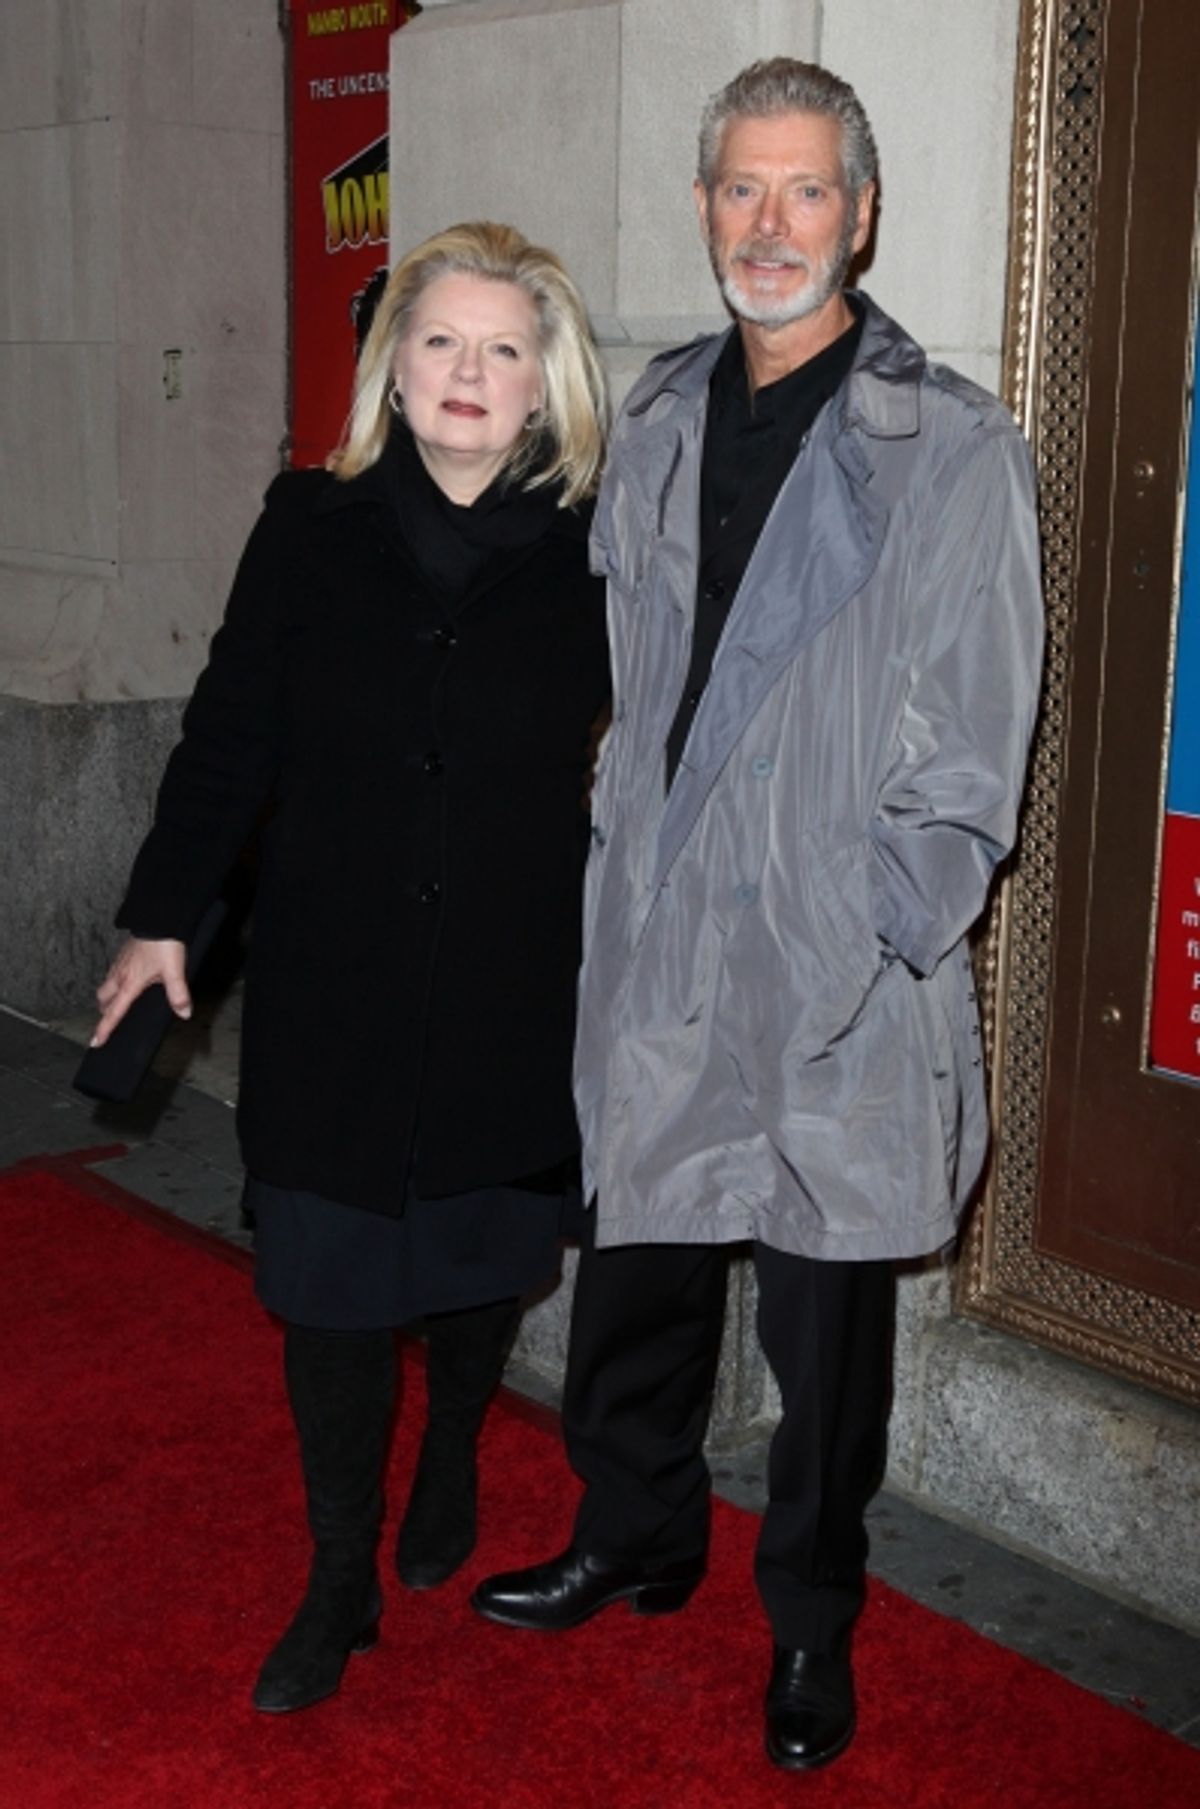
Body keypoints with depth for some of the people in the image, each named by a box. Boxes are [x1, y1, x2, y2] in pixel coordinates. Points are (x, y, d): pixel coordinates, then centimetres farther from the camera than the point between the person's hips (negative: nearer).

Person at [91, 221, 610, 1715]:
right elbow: (230, 736, 2)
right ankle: (340, 1581, 22)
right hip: (331, 989, 0)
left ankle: (452, 1461, 47)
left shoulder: (591, 555, -5)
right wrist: (162, 914, 4)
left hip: (514, 992, 0)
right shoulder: (313, 528, -3)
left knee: (480, 1256, 17)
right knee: (327, 1282, 5)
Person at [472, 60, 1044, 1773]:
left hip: (839, 983, -4)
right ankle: (637, 1537, 40)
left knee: (823, 1311, 8)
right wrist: (626, 853, 11)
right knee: (638, 1261, 17)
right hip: (658, 956, 5)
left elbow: (970, 752, -7)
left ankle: (812, 1621, 29)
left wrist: (876, 946, -10)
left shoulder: (955, 445, -7)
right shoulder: (655, 425, 9)